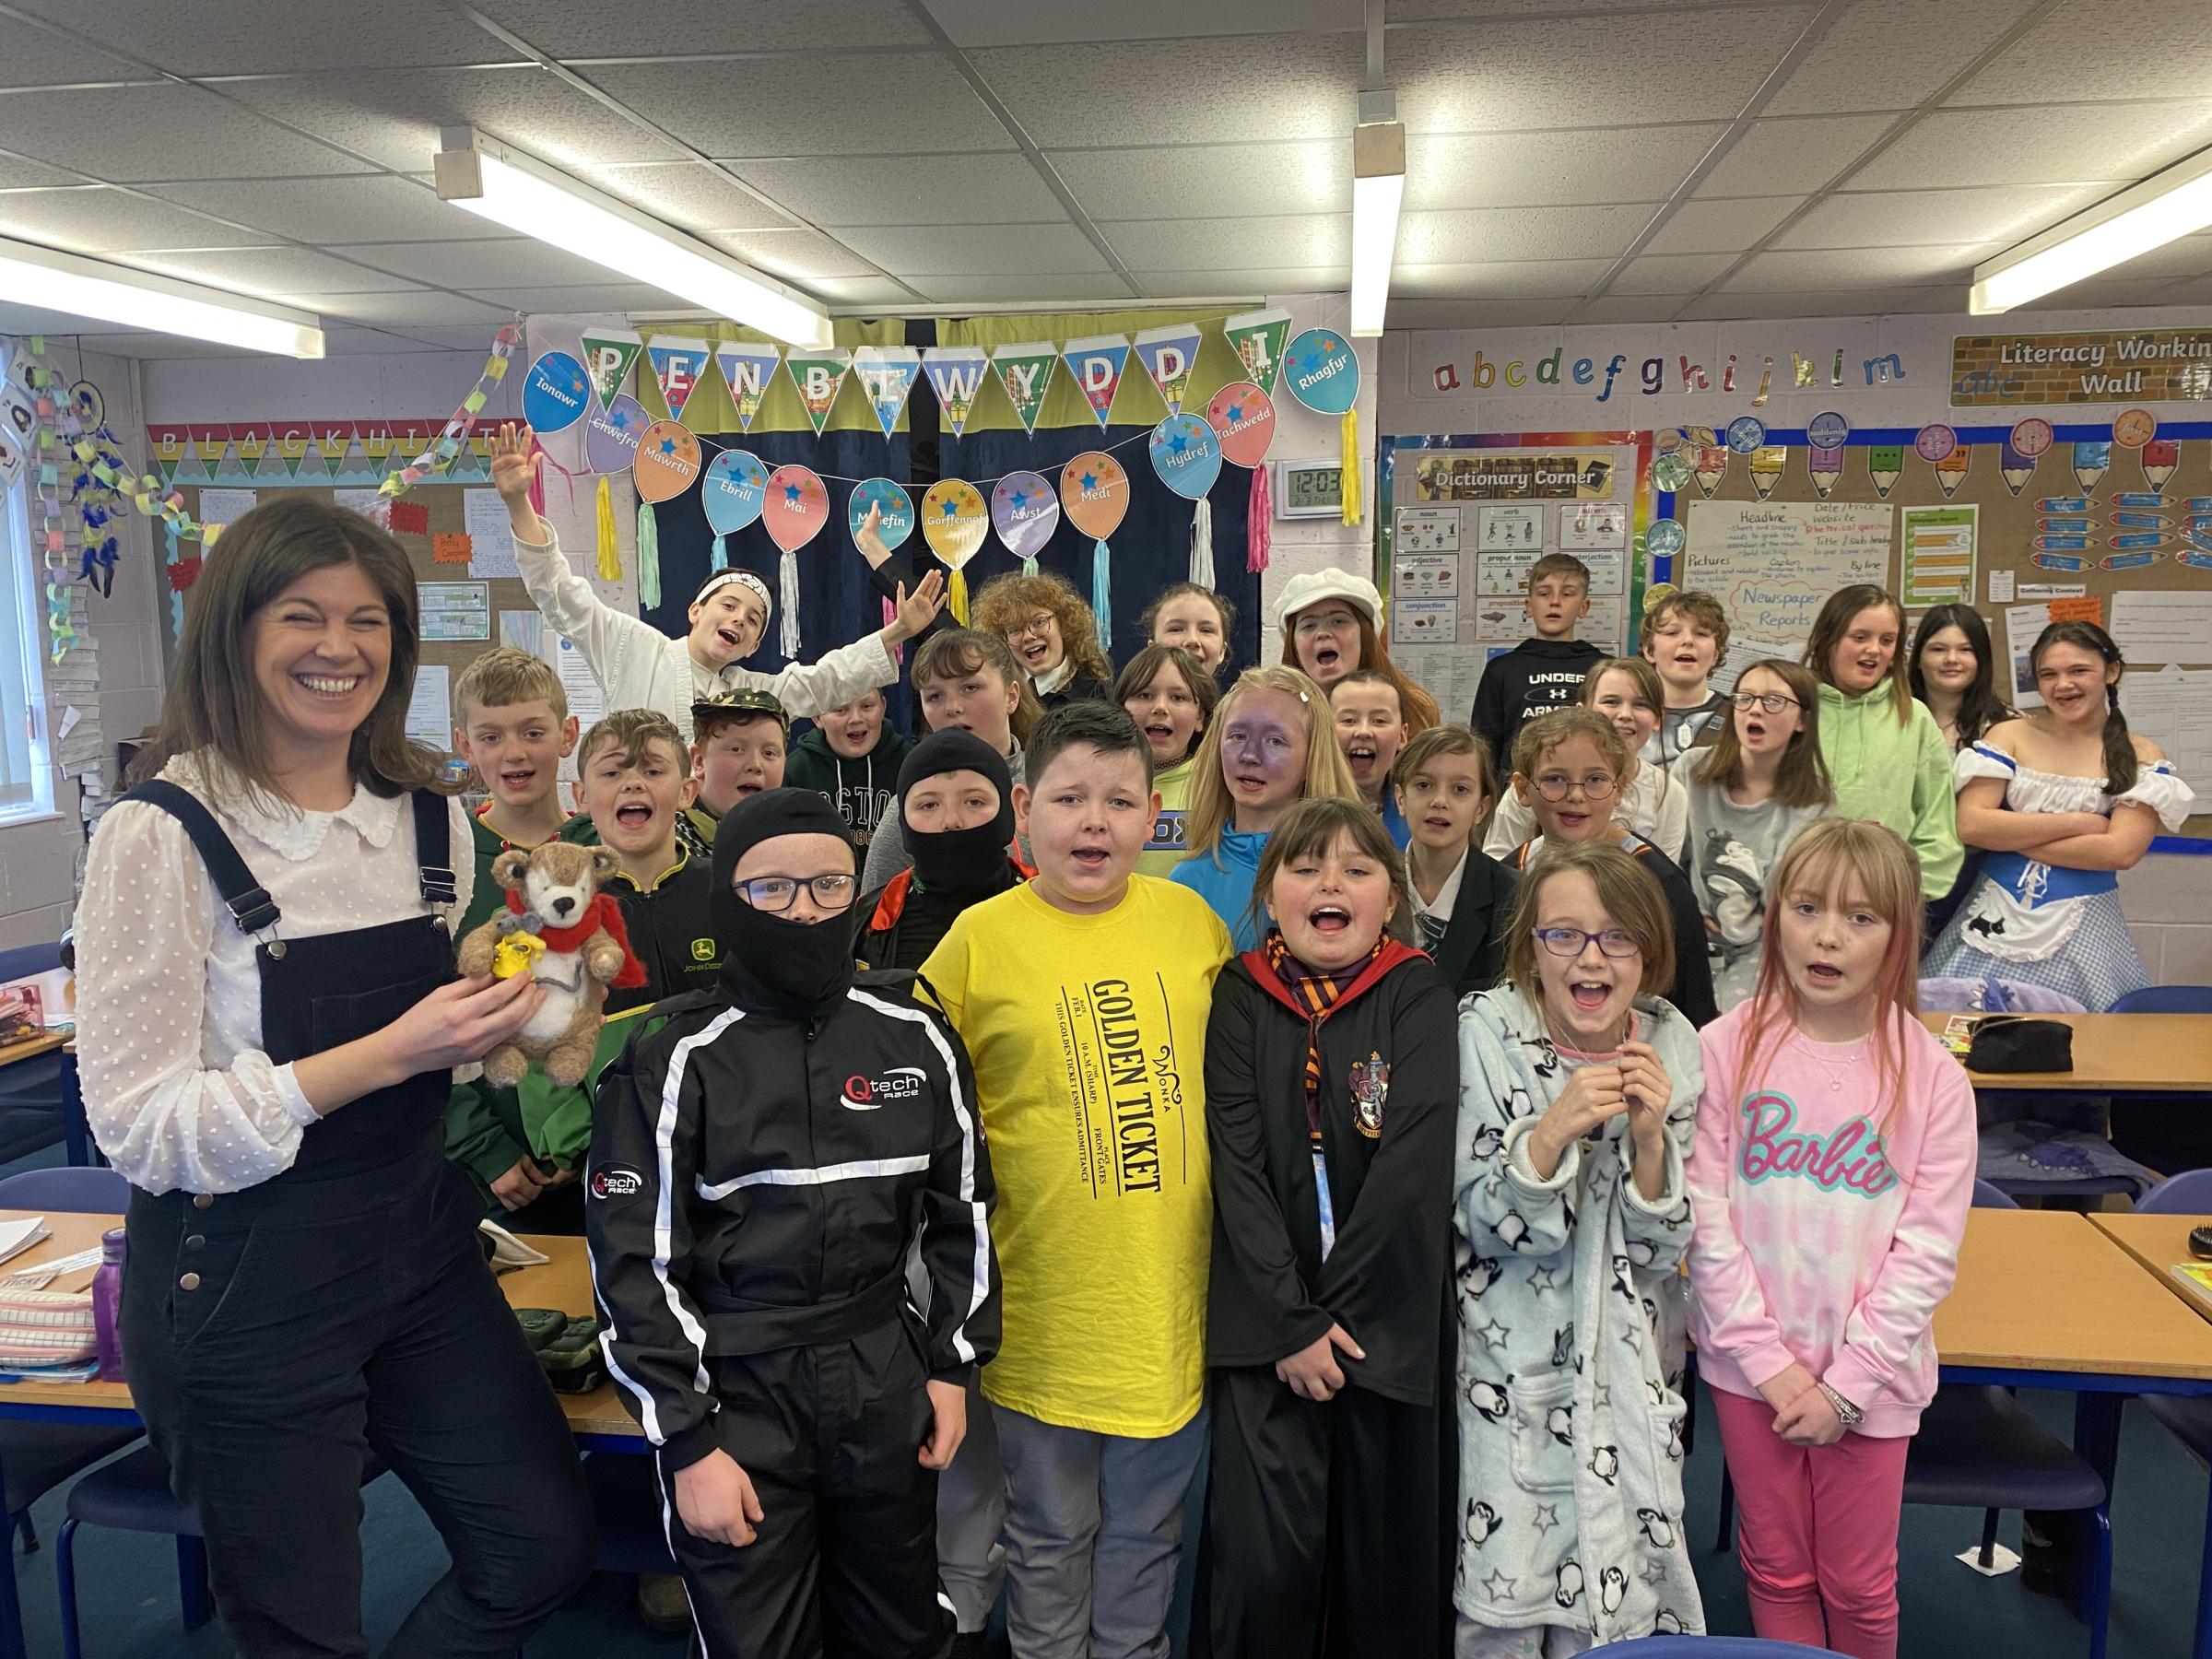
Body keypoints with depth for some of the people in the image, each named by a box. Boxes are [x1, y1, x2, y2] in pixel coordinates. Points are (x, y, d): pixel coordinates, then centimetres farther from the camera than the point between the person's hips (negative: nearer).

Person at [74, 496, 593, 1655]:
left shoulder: (429, 818, 1)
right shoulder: (163, 835, -16)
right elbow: (139, 1129, -16)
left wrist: (504, 1020, -7)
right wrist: (385, 1055, -25)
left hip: (418, 1246, 6)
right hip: (240, 1289, -5)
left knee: (547, 1546, 12)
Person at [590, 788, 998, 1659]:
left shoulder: (917, 1040, 0)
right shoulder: (674, 1059, -9)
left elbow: (961, 1208, 10)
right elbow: (636, 1260, -8)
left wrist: (953, 1364, 10)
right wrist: (687, 1443, -8)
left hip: (886, 1383, 3)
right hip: (736, 1392, -3)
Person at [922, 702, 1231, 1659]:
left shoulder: (1192, 921, -2)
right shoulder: (980, 938, -9)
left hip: (1169, 1299, 2)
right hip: (1044, 1304, -2)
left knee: (1146, 1533, 21)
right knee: (1050, 1537, 17)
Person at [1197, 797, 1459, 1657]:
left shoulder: (1418, 994, -1)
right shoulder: (1241, 996, 2)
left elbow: (1415, 1161, -11)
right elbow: (1237, 1165, -5)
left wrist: (1335, 1314, -14)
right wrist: (1293, 1323, -12)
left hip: (1392, 1322, 0)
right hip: (1265, 1328, 0)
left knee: (1388, 1555, 9)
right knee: (1263, 1567, -1)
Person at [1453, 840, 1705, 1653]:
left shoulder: (1671, 1046, -6)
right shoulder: (1486, 1032, -14)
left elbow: (1661, 1248, -3)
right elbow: (1480, 1224, -13)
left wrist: (1650, 1135, -21)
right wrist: (1554, 1130, -30)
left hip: (1631, 1361, 3)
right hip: (1517, 1356, -2)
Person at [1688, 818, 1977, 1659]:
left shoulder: (1930, 1077, -9)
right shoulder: (1727, 1050, -9)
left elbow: (1926, 1254, -8)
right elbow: (1707, 1220, -9)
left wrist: (1846, 1384, -11)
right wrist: (1769, 1361, -12)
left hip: (1870, 1375, 0)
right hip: (1750, 1365, 0)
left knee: (1859, 1585, 14)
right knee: (1776, 1571, 15)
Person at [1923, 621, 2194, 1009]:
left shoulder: (2141, 757, 2)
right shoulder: (2008, 736, 3)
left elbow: (2121, 851, -11)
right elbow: (1970, 825, -9)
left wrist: (2007, 835, -9)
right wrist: (2078, 822, -10)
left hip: (2083, 933, 0)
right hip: (1994, 921, 1)